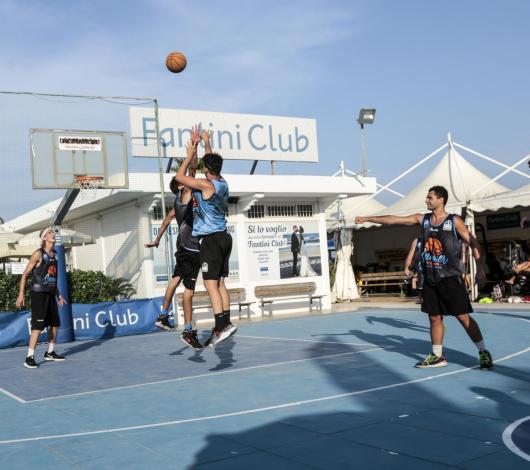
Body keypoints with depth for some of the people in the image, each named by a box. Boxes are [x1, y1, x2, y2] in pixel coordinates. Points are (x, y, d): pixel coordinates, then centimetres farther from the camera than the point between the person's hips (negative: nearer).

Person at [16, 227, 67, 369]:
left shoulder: (54, 254, 13)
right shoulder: (38, 254, -9)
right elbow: (25, 274, -8)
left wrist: (58, 294, 21)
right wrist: (21, 294, -14)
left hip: (51, 294, 8)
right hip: (39, 293, -8)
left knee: (55, 324, 12)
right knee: (38, 325, -12)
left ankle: (50, 353, 25)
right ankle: (29, 357, -9)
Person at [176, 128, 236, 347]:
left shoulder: (206, 185, -14)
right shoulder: (222, 182, 8)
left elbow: (179, 176, -7)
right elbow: (212, 162, 27)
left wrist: (190, 154, 2)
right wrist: (206, 142, 36)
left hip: (211, 239, -9)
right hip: (223, 237, 9)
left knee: (210, 283, -11)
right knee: (220, 282, 11)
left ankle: (221, 326, -18)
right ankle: (225, 324, 12)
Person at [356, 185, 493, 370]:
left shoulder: (454, 221, -7)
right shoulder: (422, 219, 6)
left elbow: (472, 242, -7)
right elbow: (394, 220, 5)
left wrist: (479, 266, -17)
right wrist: (368, 218, 3)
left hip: (450, 278, -5)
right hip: (430, 279, 5)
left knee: (463, 317, -5)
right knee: (434, 317, 10)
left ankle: (483, 352, 6)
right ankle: (437, 356, 21)